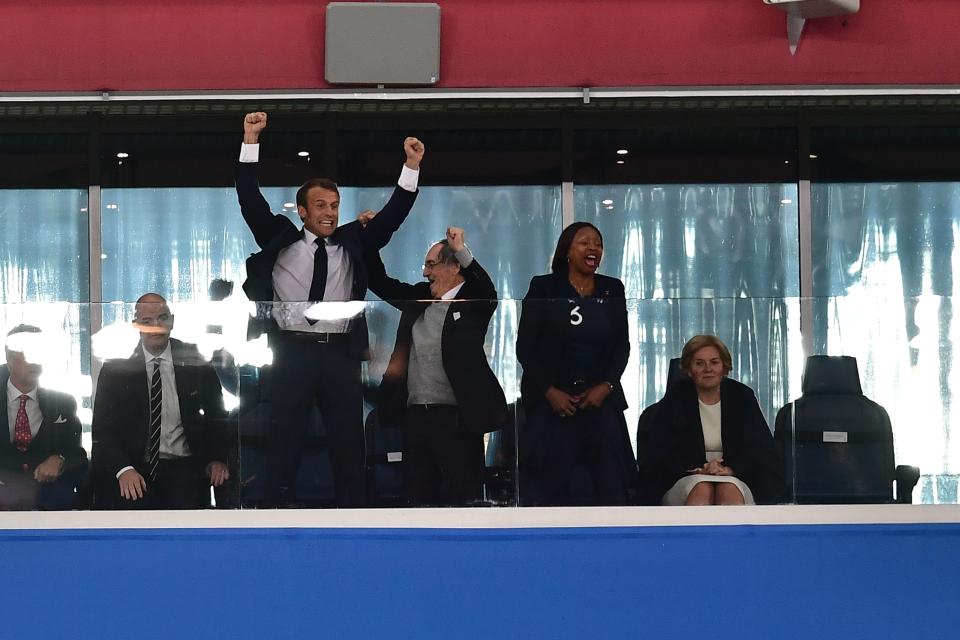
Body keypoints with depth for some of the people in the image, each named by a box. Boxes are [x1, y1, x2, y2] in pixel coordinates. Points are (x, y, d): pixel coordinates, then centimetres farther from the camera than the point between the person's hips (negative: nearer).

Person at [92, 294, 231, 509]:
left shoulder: (194, 361, 7)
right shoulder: (116, 367, 3)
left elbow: (217, 416, 15)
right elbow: (103, 427, 0)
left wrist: (218, 459, -2)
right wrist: (123, 468, -17)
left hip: (182, 466, 1)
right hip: (134, 465, -1)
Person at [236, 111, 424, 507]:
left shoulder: (351, 245, 14)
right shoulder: (280, 241, 9)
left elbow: (392, 215, 9)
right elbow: (250, 201, 2)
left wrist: (412, 167, -1)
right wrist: (251, 142, -6)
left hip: (340, 353, 2)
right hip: (292, 351, -2)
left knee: (348, 441, 4)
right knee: (284, 441, 1)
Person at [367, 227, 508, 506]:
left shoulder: (473, 303, -2)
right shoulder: (419, 298, 15)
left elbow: (487, 292, -22)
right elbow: (381, 283, 22)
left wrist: (461, 250, -31)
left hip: (456, 418, -7)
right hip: (415, 417, 7)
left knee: (460, 497, -7)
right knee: (420, 494, 10)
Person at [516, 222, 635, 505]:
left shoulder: (612, 290, 10)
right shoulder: (543, 288, 1)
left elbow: (622, 345, 9)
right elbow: (525, 347, -2)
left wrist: (605, 386, -6)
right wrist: (550, 391, -10)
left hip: (600, 400, 3)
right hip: (551, 402, -3)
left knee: (606, 483, -4)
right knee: (553, 484, -6)